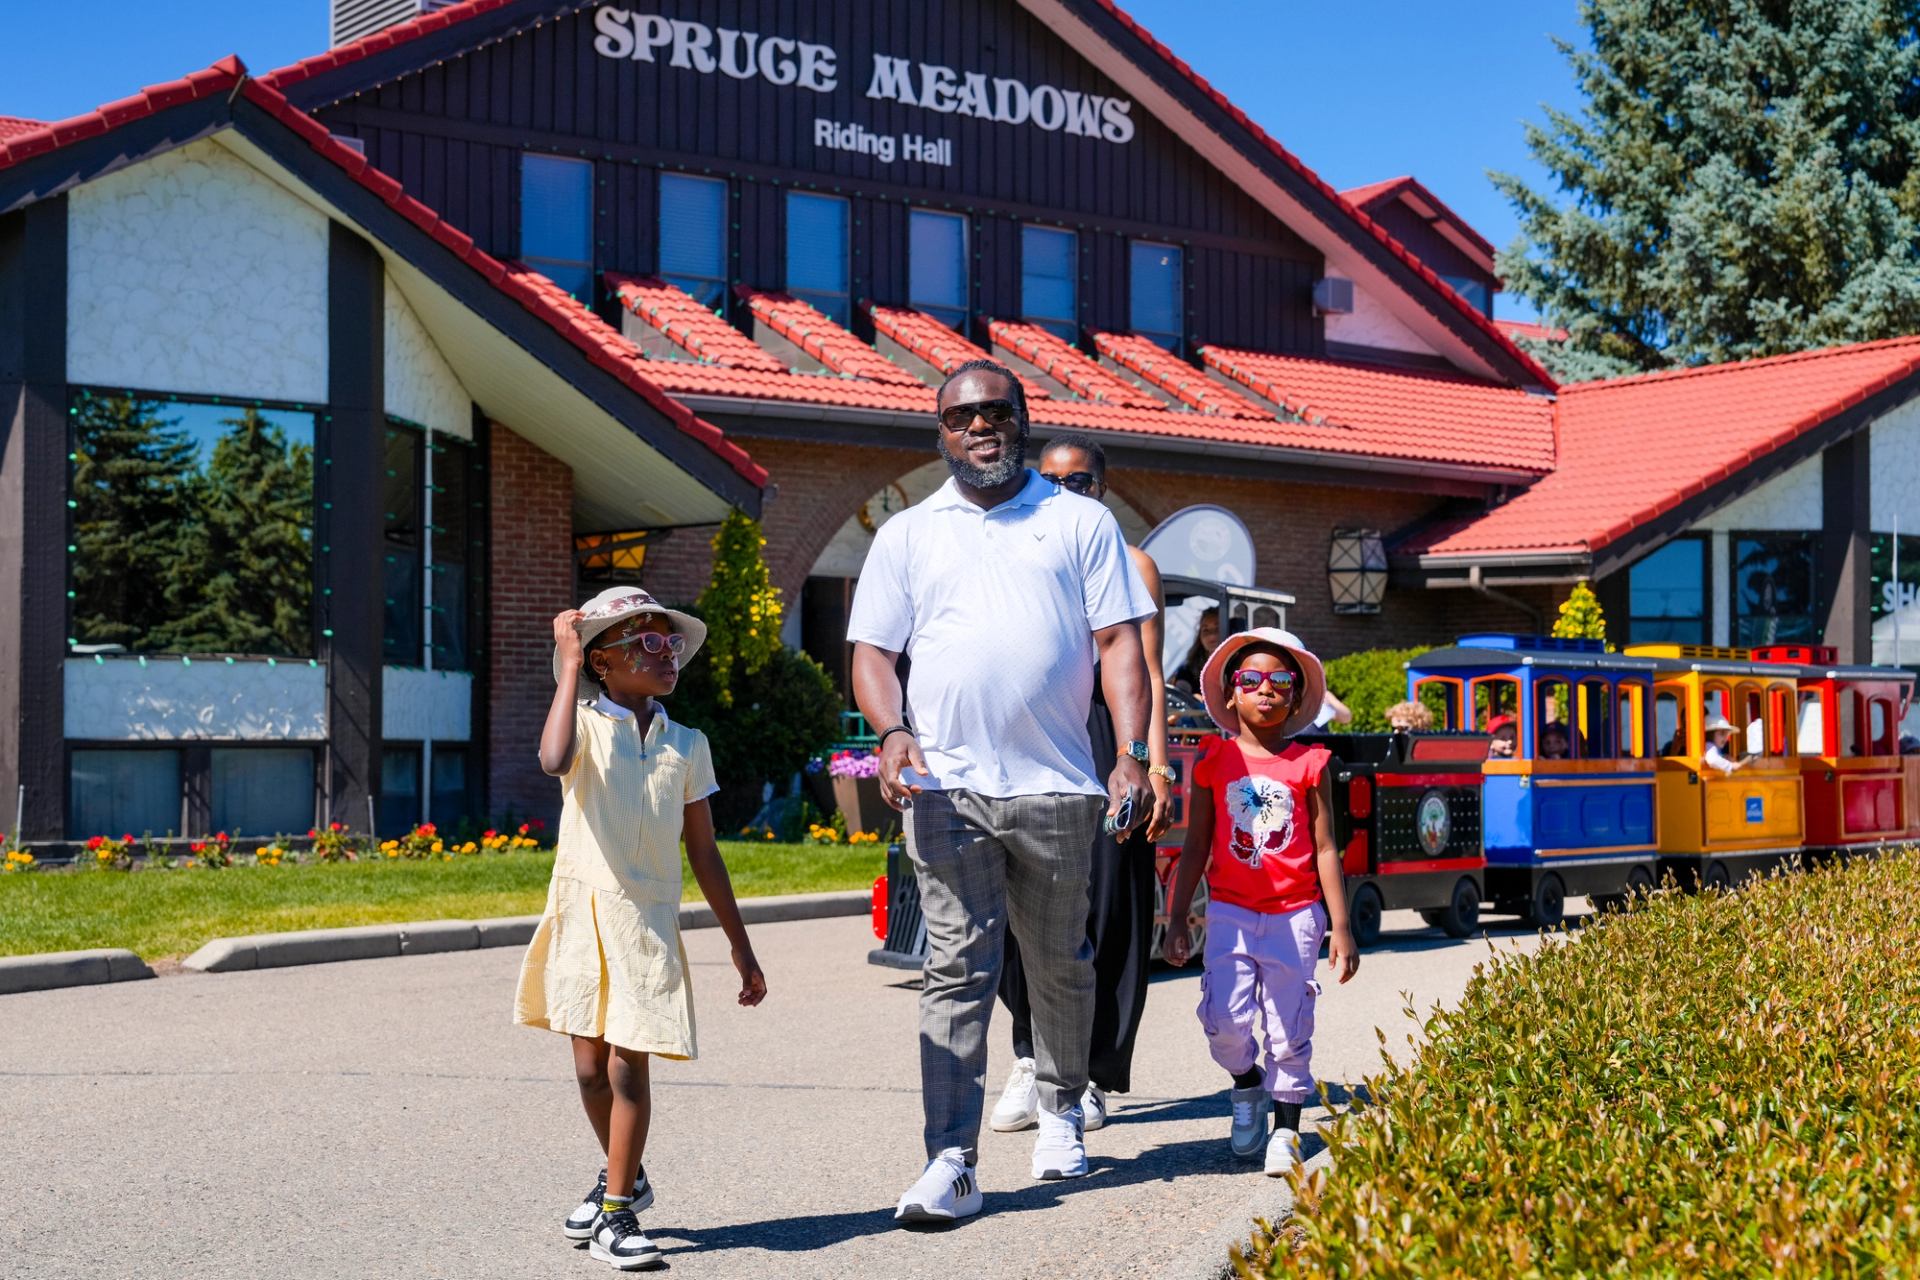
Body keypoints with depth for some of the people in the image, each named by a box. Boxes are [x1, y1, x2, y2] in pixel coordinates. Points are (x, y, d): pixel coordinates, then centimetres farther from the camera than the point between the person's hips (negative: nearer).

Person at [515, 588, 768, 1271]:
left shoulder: (687, 745, 8)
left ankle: (616, 1210, 7)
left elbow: (704, 855, 12)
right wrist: (568, 666, -21)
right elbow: (554, 760, -28)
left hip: (647, 920, 1)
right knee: (590, 1066, 7)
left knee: (628, 1065, -6)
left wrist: (741, 948, 12)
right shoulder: (587, 725, -2)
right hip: (582, 909, -1)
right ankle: (624, 1177, 33)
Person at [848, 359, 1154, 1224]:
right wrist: (893, 733, -10)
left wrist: (1133, 753, -7)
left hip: (1056, 786, 0)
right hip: (947, 785, 0)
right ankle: (951, 1162, -8)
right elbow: (873, 653, 10)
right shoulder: (906, 535, 13)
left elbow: (1119, 642, 5)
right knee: (957, 967, -6)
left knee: (1060, 964, 12)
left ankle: (1061, 1113, 34)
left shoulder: (1082, 522, 10)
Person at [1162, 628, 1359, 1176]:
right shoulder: (1214, 761, 4)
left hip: (1295, 915, 0)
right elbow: (1196, 847, 9)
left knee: (1289, 1029, 1)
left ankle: (1286, 1130, 16)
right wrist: (1177, 920, 8)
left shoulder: (1309, 765, 1)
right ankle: (1247, 1086, 19)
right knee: (1225, 1019, -11)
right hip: (1231, 911, 1)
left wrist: (1340, 927, 1)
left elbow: (1325, 849, 3)